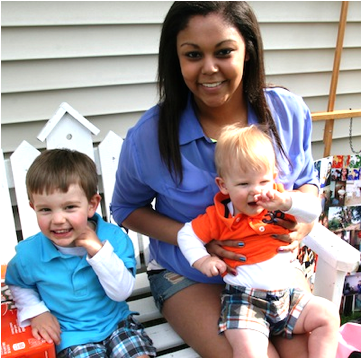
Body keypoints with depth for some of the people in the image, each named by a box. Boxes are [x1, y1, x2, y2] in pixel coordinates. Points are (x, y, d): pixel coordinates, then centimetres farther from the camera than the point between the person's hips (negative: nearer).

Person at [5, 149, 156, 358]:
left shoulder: (114, 237, -16)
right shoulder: (29, 254, -12)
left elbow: (122, 292, -18)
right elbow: (17, 284, 10)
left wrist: (98, 249, -28)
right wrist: (36, 311, -7)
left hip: (117, 322, 0)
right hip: (71, 336, 1)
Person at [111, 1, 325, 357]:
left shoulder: (289, 111, -10)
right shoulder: (150, 135, -19)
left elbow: (307, 181, 8)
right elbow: (126, 209, -3)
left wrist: (300, 223, -16)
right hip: (188, 276, -2)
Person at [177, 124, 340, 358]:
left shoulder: (280, 202, 1)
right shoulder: (219, 216, -7)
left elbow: (313, 209, -10)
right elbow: (186, 235, 0)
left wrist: (284, 201, -25)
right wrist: (202, 260, -14)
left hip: (285, 295, 5)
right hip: (243, 301, -4)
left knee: (328, 315, 2)